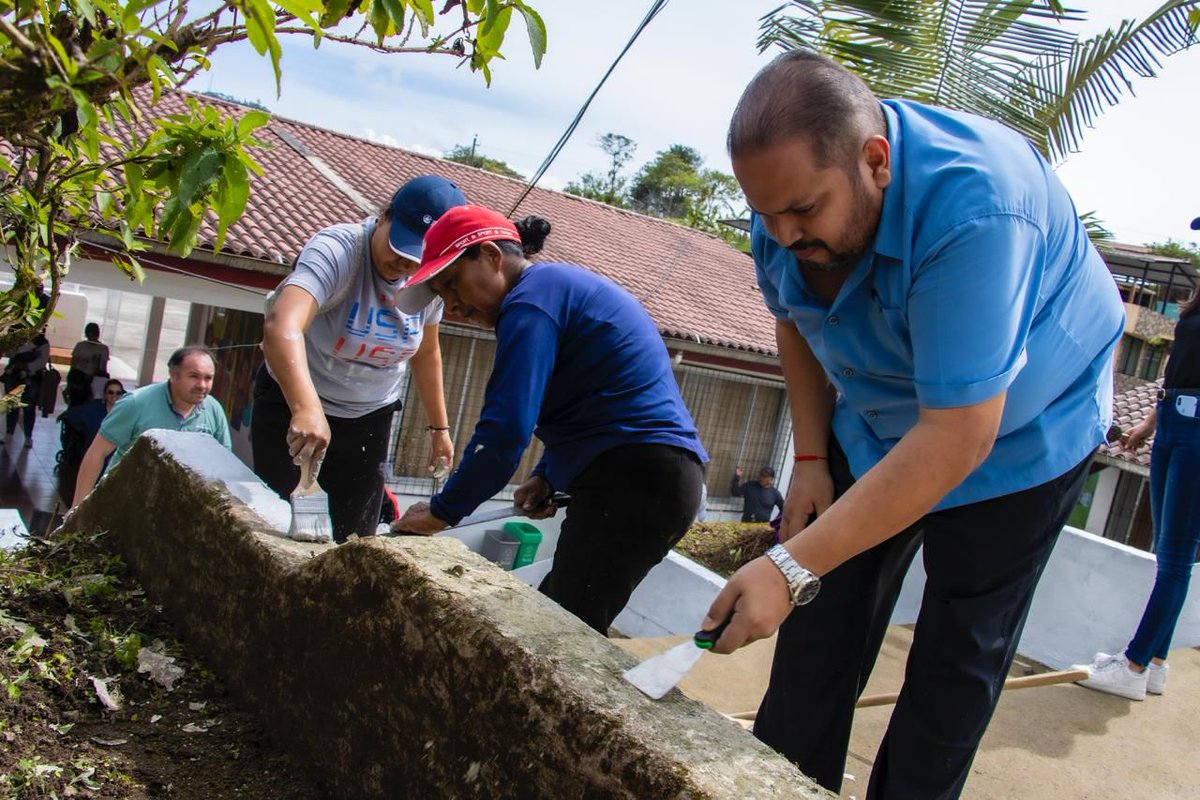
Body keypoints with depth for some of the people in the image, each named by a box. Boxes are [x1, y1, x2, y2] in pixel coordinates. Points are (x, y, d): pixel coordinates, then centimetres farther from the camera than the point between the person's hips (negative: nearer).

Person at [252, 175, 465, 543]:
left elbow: (426, 352, 7)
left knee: (356, 537, 4)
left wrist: (439, 427, 10)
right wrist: (307, 409, -60)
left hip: (371, 416, 4)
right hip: (292, 400, -4)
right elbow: (281, 326, -46)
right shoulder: (337, 249, -28)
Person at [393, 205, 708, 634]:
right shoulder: (562, 285, 21)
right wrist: (545, 475, 12)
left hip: (632, 480, -10)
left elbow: (506, 428, -18)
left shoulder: (531, 298, -10)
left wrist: (441, 511, -7)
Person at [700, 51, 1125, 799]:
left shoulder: (971, 209, -39)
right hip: (877, 425, 6)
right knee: (823, 620, 4)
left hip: (1016, 433, -5)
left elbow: (959, 437, -39)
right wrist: (810, 458, -4)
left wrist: (792, 565, -40)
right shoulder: (789, 192, -16)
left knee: (957, 660, 0)